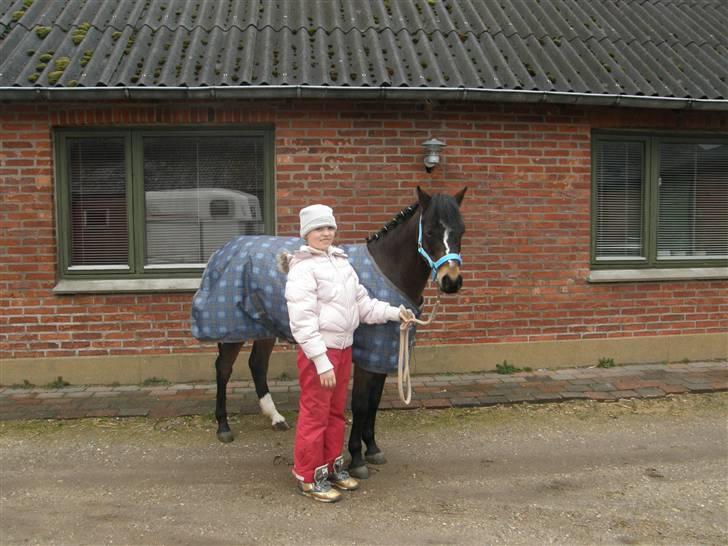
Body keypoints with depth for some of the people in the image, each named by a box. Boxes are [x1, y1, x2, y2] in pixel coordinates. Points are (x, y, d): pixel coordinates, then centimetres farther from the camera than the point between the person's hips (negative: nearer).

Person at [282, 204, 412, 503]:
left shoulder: (341, 261, 9)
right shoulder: (303, 268, -15)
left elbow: (362, 303, 13)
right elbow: (303, 321, -20)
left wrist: (394, 312, 0)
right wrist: (321, 361, -24)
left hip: (344, 348, 8)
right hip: (318, 351, -8)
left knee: (336, 411, 18)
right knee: (315, 414, 3)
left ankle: (332, 467, 34)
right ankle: (308, 477, 18)